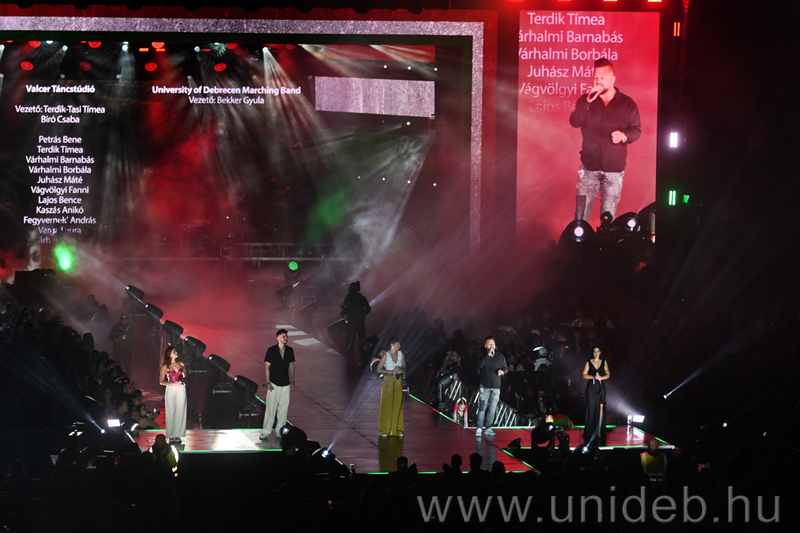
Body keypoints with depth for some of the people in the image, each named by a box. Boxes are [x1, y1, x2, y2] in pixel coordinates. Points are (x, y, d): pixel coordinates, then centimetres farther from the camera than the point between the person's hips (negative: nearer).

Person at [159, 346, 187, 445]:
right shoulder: (165, 367, 1)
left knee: (180, 412, -1)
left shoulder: (181, 365, 10)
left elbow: (185, 377, 17)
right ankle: (171, 436, 0)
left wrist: (182, 381, -6)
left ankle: (178, 435, 4)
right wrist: (173, 384, -13)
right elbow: (162, 381, 0)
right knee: (171, 412, -4)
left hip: (181, 390, 3)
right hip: (170, 391, -3)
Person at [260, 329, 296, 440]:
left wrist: (292, 381, 10)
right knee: (270, 408, -5)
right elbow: (267, 366, -5)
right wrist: (268, 382, -10)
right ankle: (266, 432, 0)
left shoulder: (290, 350, 5)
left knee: (284, 408, 6)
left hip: (286, 384, 4)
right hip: (274, 384, -4)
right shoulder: (271, 350, -8)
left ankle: (280, 431, 16)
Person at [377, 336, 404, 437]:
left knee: (398, 405, 3)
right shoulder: (386, 355, -7)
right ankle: (384, 431, 1)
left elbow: (404, 367, 15)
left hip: (398, 381, 4)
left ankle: (397, 430, 9)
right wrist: (392, 371, -17)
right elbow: (379, 369, -8)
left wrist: (401, 370, -8)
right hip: (388, 380, -4)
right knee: (387, 405, -4)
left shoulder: (401, 354, 7)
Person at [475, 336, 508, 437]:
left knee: (492, 408, 4)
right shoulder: (482, 356, 0)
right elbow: (480, 364, -20)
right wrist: (488, 355, -23)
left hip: (496, 387, 3)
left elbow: (506, 368, 12)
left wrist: (502, 371, -11)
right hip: (484, 386, -3)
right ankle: (479, 428, -3)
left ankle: (488, 428, 11)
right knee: (482, 408, -7)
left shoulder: (500, 357, 7)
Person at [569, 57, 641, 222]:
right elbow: (574, 122, -9)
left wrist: (624, 135, -17)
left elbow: (637, 130, 5)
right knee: (581, 212, -2)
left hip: (615, 168, -1)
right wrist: (588, 101, -20)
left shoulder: (627, 103, 4)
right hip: (589, 166, 1)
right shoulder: (585, 100, 5)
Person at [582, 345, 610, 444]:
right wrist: (593, 377, -15)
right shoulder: (588, 363, 6)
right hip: (591, 387, -1)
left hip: (601, 388, 1)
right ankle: (590, 431, -3)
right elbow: (584, 375, 0)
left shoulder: (604, 362, 11)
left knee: (601, 408, -5)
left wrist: (601, 377, -11)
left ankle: (599, 431, -3)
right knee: (591, 408, -6)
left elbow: (608, 374, 8)